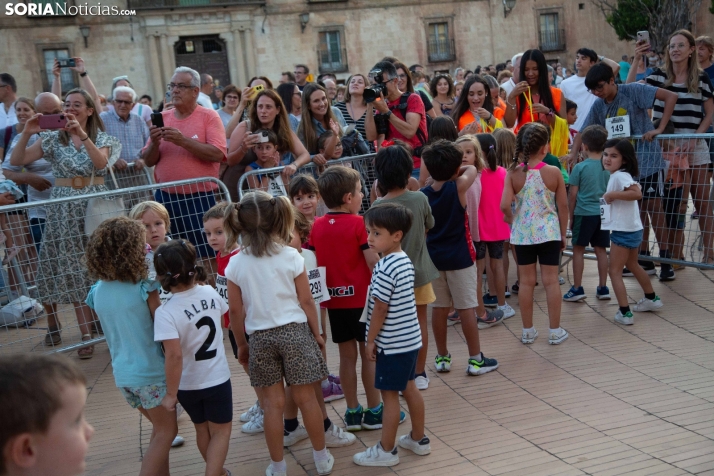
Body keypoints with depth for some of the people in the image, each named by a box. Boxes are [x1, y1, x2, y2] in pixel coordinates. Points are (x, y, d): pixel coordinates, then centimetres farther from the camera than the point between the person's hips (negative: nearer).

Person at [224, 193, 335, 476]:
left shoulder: (236, 264, -4)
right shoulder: (291, 256, -8)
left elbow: (236, 311, 1)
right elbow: (306, 300, -4)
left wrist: (241, 344, 14)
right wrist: (316, 333, 9)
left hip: (260, 337, 1)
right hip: (294, 331, -1)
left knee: (273, 402, 8)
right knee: (305, 397, 9)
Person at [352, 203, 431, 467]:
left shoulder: (385, 268, -23)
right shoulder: (405, 261, 5)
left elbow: (380, 308, -21)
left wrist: (370, 341, -10)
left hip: (393, 343, -9)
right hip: (410, 338, 9)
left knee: (389, 394, 2)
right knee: (409, 388, 19)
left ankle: (386, 450, 14)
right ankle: (418, 439, 32)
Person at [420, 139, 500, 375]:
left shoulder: (423, 194, -3)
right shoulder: (458, 187, -12)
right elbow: (472, 169, 6)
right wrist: (456, 171, 12)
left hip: (434, 257, 4)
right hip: (459, 257, -4)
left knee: (439, 308, 11)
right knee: (466, 308, 2)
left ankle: (442, 357, 21)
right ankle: (476, 359, 10)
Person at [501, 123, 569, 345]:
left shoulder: (513, 173, -7)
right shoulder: (553, 172, -8)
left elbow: (505, 206, -15)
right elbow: (563, 206, -3)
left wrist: (513, 220, 5)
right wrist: (563, 234, 9)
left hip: (522, 234, 1)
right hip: (548, 232, -1)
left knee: (526, 282, 9)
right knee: (551, 281, 6)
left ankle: (528, 331, 18)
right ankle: (555, 331, 13)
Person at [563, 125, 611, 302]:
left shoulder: (580, 167, -9)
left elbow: (573, 195, -6)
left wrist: (570, 216, 4)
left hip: (584, 213, -4)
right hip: (604, 213, 4)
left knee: (578, 249, 6)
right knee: (601, 250, 11)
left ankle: (577, 289, 8)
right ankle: (603, 288, 16)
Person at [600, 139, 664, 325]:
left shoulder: (620, 176, -19)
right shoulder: (617, 175, 10)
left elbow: (637, 193, -33)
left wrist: (612, 194, -27)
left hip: (623, 231, -11)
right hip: (632, 229, 11)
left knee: (615, 271, -4)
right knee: (632, 265, 29)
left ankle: (624, 313, -5)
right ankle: (652, 299, 43)